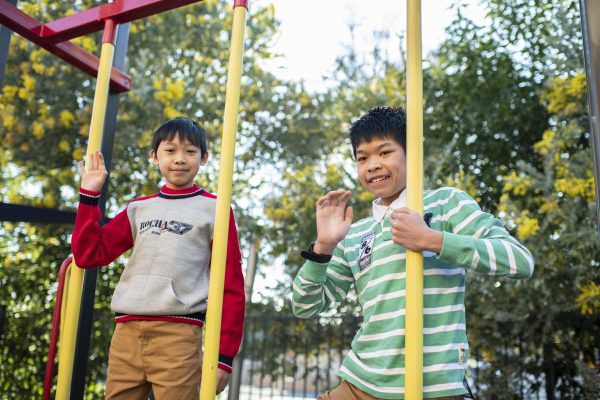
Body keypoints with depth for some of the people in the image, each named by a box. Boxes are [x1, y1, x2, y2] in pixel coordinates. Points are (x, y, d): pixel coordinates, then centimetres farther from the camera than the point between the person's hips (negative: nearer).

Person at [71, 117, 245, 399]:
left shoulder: (214, 210, 3)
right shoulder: (138, 209, 16)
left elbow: (232, 288, 0)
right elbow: (88, 255, 11)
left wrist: (224, 356, -4)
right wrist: (89, 194, 9)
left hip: (179, 335, -4)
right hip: (126, 333, 4)